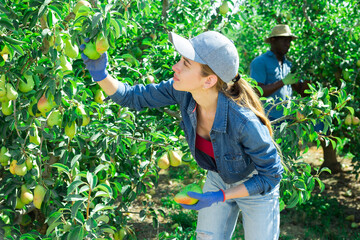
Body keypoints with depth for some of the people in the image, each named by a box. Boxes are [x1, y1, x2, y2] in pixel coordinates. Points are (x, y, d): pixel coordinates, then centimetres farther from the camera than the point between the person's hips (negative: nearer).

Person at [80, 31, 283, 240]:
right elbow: (134, 97, -14)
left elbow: (271, 175, -26)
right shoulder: (183, 91, -26)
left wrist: (219, 197, -29)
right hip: (218, 178, 5)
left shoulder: (244, 121, -41)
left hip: (256, 187, -4)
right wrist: (100, 74, -31)